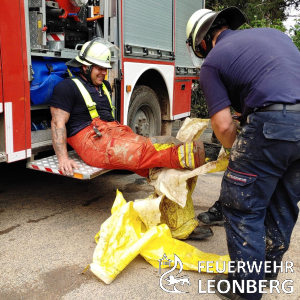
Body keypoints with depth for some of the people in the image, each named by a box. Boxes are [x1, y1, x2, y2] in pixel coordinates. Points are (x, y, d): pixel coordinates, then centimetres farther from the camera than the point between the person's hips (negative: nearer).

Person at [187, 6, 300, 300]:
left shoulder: (211, 63, 5)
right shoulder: (273, 33, 24)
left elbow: (223, 125, -3)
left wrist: (237, 150, 18)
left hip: (273, 124, -7)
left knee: (243, 206, 6)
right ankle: (269, 266, 39)